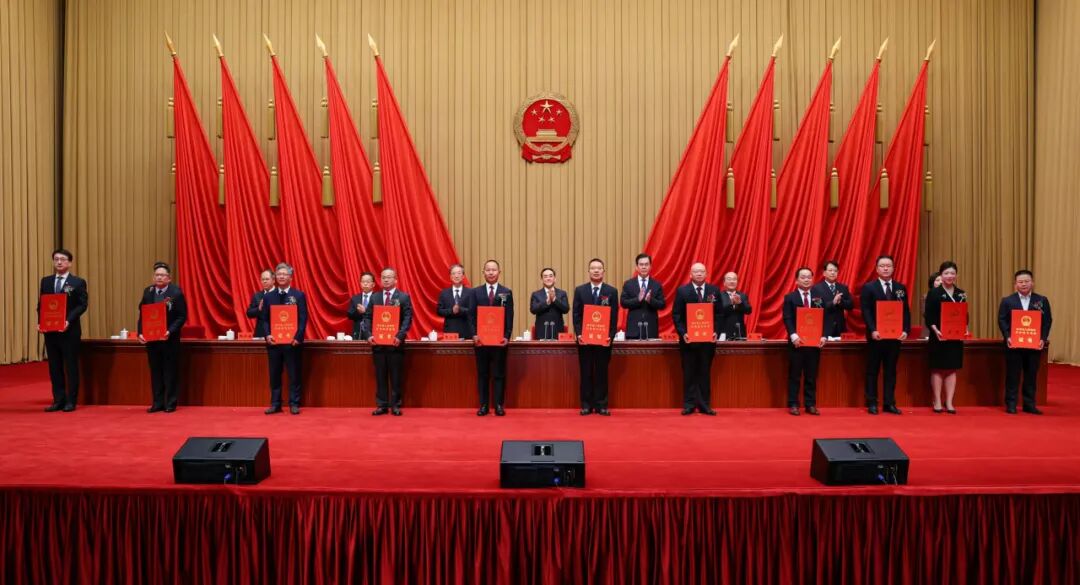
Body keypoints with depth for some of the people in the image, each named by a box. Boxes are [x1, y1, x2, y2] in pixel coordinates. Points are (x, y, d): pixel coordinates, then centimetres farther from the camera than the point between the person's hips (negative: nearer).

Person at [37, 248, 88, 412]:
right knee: (54, 367, 8)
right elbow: (41, 304, 11)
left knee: (71, 366, 1)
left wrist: (68, 320, -20)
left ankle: (71, 401, 8)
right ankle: (58, 400, 15)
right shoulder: (46, 281, 12)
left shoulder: (78, 282, -2)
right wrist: (40, 322, -4)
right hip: (50, 330, 4)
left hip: (70, 331, -4)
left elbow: (83, 305, -8)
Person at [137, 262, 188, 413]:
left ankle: (170, 404, 10)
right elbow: (142, 314, 7)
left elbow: (182, 316, -9)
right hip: (151, 338, 4)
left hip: (170, 338, -4)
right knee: (155, 371, 9)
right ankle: (158, 403, 17)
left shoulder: (176, 292, -8)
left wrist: (170, 331, -21)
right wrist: (141, 333, -6)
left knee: (171, 371, 3)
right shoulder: (148, 292, 5)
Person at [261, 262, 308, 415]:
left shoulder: (299, 295, 1)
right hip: (273, 341, 3)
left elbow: (303, 319, -4)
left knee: (294, 374, 3)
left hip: (293, 341, -3)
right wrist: (267, 335, -8)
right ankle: (275, 404, 16)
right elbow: (265, 319, 8)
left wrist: (298, 337, -15)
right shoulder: (268, 296, 9)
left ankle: (294, 404, 10)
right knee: (274, 374, 8)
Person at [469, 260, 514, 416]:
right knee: (482, 373, 5)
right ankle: (483, 405, 11)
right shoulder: (476, 292, 7)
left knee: (499, 373, 3)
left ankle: (499, 405, 9)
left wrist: (506, 336, -8)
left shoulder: (507, 292, 4)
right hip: (481, 338, 1)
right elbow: (472, 316, 4)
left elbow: (510, 317, 1)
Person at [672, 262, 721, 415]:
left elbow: (719, 314, 6)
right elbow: (676, 315, -2)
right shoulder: (682, 291, -1)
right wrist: (683, 333, -13)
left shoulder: (714, 291, 5)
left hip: (708, 338, 2)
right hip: (688, 338, -2)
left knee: (705, 372, 7)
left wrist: (716, 332, -7)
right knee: (689, 373, 4)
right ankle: (689, 404, 10)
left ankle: (704, 404, 13)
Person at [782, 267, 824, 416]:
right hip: (797, 341, -3)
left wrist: (823, 336, -8)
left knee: (812, 375, 7)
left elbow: (824, 318, 5)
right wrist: (793, 335, -20)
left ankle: (811, 404, 14)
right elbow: (787, 319, -7)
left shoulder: (819, 297, 10)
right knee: (794, 375, 2)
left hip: (815, 341, 3)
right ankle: (793, 405, 8)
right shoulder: (790, 297, 1)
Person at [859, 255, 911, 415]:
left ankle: (889, 403, 13)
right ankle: (872, 403, 9)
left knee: (891, 370, 7)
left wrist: (906, 330, -6)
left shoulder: (901, 288, 10)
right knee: (872, 370, 3)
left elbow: (906, 312, 7)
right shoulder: (868, 287, -2)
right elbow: (866, 312, -7)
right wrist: (872, 330, -18)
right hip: (876, 335, -3)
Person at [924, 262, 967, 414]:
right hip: (939, 337, -4)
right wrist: (935, 330, -21)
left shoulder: (961, 294, 10)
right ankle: (937, 402, 9)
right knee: (938, 369, 2)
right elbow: (928, 317, -7)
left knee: (952, 369, 5)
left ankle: (949, 403, 10)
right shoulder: (933, 293, -3)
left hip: (956, 337, 4)